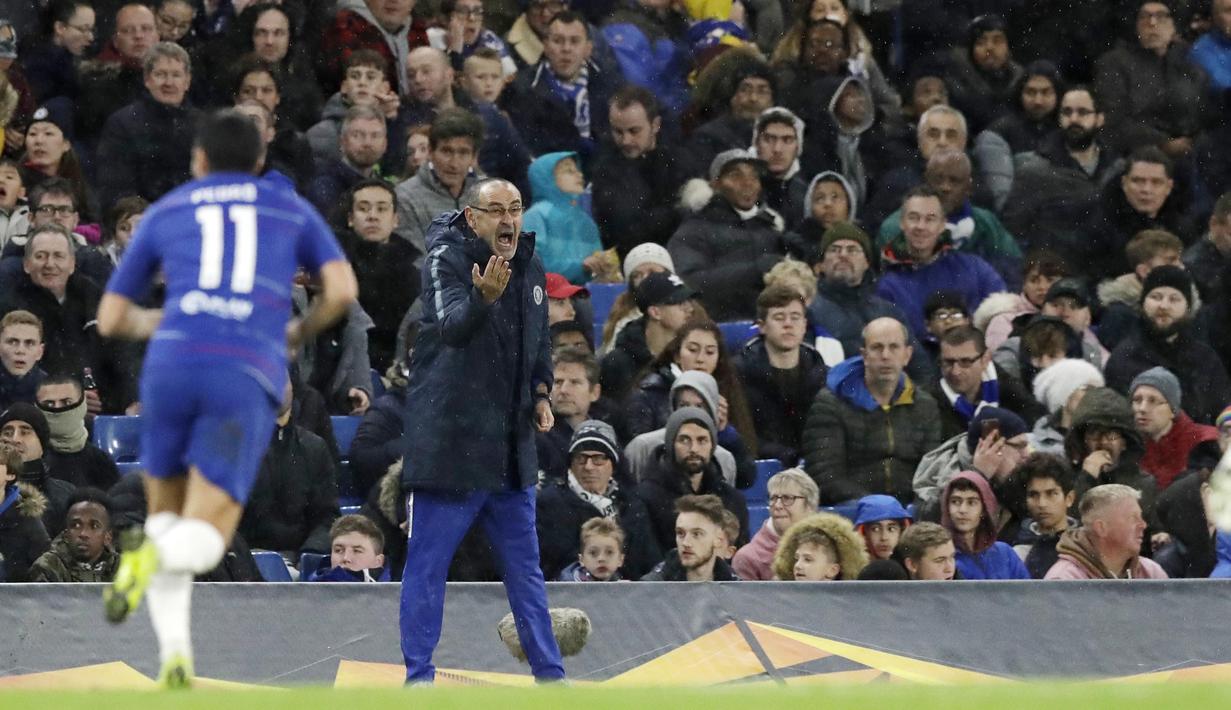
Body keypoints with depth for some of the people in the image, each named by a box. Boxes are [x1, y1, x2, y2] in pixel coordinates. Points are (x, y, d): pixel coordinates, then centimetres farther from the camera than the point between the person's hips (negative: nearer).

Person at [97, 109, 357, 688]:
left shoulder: (163, 214, 22)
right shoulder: (292, 211, 23)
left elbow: (110, 320, 24)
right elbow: (343, 290, 9)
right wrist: (300, 333, 30)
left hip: (174, 367, 1)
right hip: (246, 383, -1)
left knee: (167, 510, 25)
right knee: (202, 545, 0)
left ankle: (174, 654, 5)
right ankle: (153, 553, -38)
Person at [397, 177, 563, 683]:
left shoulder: (528, 265, 9)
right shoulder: (446, 258, -12)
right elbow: (452, 326, -31)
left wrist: (541, 391, 8)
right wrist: (484, 296, -50)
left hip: (511, 445, 7)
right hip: (448, 439, -7)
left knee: (525, 566, 14)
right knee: (427, 565, -2)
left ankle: (549, 674, 21)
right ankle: (419, 676, 2)